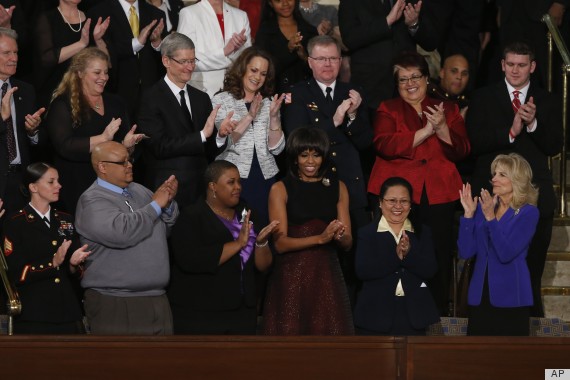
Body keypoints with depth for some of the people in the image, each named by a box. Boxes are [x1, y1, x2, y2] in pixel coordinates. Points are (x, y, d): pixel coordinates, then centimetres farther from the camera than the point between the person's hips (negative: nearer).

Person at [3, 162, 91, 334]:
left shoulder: (65, 221, 15)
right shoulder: (16, 224, -1)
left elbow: (78, 273, 16)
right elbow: (16, 274, -9)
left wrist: (74, 265, -7)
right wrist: (53, 263, -17)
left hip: (67, 312, 5)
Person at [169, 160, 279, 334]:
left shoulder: (244, 215, 13)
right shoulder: (191, 218, -5)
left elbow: (263, 265, 12)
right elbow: (191, 260, -22)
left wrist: (261, 242, -10)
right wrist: (238, 243, -21)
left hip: (242, 313, 5)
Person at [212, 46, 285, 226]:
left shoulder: (269, 102, 12)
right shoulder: (221, 101, 2)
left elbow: (276, 148, 4)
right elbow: (222, 142, -12)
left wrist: (273, 116, -10)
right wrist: (250, 116, -19)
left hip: (266, 178, 3)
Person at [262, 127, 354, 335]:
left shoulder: (338, 188, 11)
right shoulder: (280, 189, 0)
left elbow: (348, 243, 8)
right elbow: (280, 243, -8)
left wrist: (340, 236, -15)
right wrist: (320, 238, -20)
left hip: (327, 275, 3)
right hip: (291, 277, -3)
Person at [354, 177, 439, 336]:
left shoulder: (422, 233, 11)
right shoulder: (367, 233, 4)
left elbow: (430, 270, -3)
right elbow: (362, 270, -12)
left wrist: (408, 254, -20)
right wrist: (395, 256, -21)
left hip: (413, 314, 2)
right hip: (376, 315, -2)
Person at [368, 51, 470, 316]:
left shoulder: (448, 110, 17)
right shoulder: (388, 110, 11)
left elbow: (461, 150, 5)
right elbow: (384, 145, -9)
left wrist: (442, 129, -13)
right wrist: (425, 131, -13)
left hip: (438, 196, 2)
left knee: (439, 255, -3)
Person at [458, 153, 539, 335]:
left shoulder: (528, 213, -5)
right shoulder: (483, 207, 9)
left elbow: (506, 254, -17)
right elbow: (466, 252, 2)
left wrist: (490, 217, -22)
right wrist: (468, 214, -6)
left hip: (510, 297, -5)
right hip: (480, 295, 5)